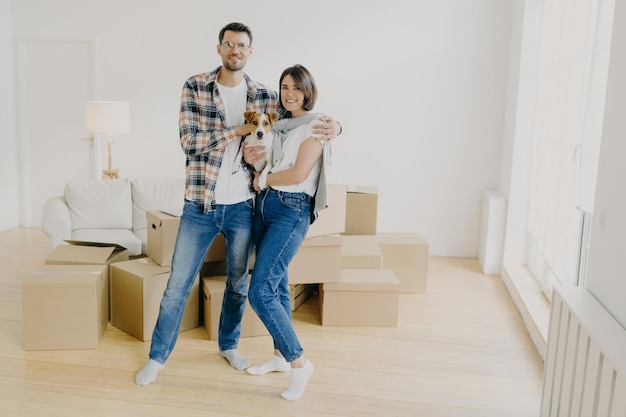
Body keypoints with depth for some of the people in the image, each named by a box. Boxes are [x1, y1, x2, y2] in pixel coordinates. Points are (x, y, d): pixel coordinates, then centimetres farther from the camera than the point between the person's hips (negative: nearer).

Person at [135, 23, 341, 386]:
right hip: (200, 205, -2)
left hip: (242, 207, 2)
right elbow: (190, 141, -14)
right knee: (178, 284, 6)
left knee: (239, 283, 17)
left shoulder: (263, 96, 1)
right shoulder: (195, 87, -4)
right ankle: (158, 356, 24)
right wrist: (240, 129, -18)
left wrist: (333, 125, -16)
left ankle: (229, 344, 40)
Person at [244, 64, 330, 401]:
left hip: (291, 212, -8)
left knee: (260, 291, -13)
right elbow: (269, 165, 15)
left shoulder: (315, 126, -7)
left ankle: (299, 362, 0)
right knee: (276, 286, 14)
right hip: (264, 205, 8)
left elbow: (298, 174, -18)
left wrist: (262, 179, -4)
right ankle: (281, 356, 27)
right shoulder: (281, 126, 16)